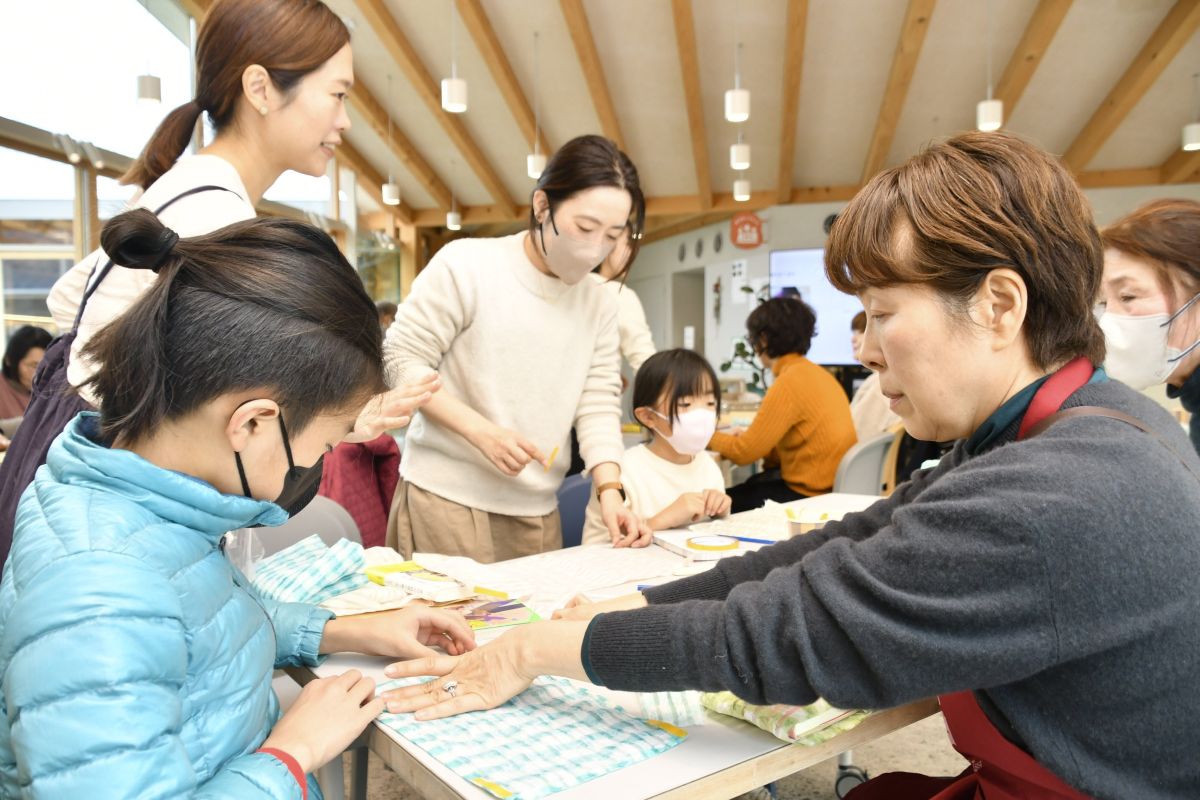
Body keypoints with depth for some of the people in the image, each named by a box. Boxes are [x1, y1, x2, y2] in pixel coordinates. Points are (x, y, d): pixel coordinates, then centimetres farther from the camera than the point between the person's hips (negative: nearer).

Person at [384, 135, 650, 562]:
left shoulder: (599, 306, 6)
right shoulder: (466, 265, -9)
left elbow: (598, 406, 3)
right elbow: (401, 362, -8)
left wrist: (610, 490, -12)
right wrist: (481, 431, -18)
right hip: (447, 498, -4)